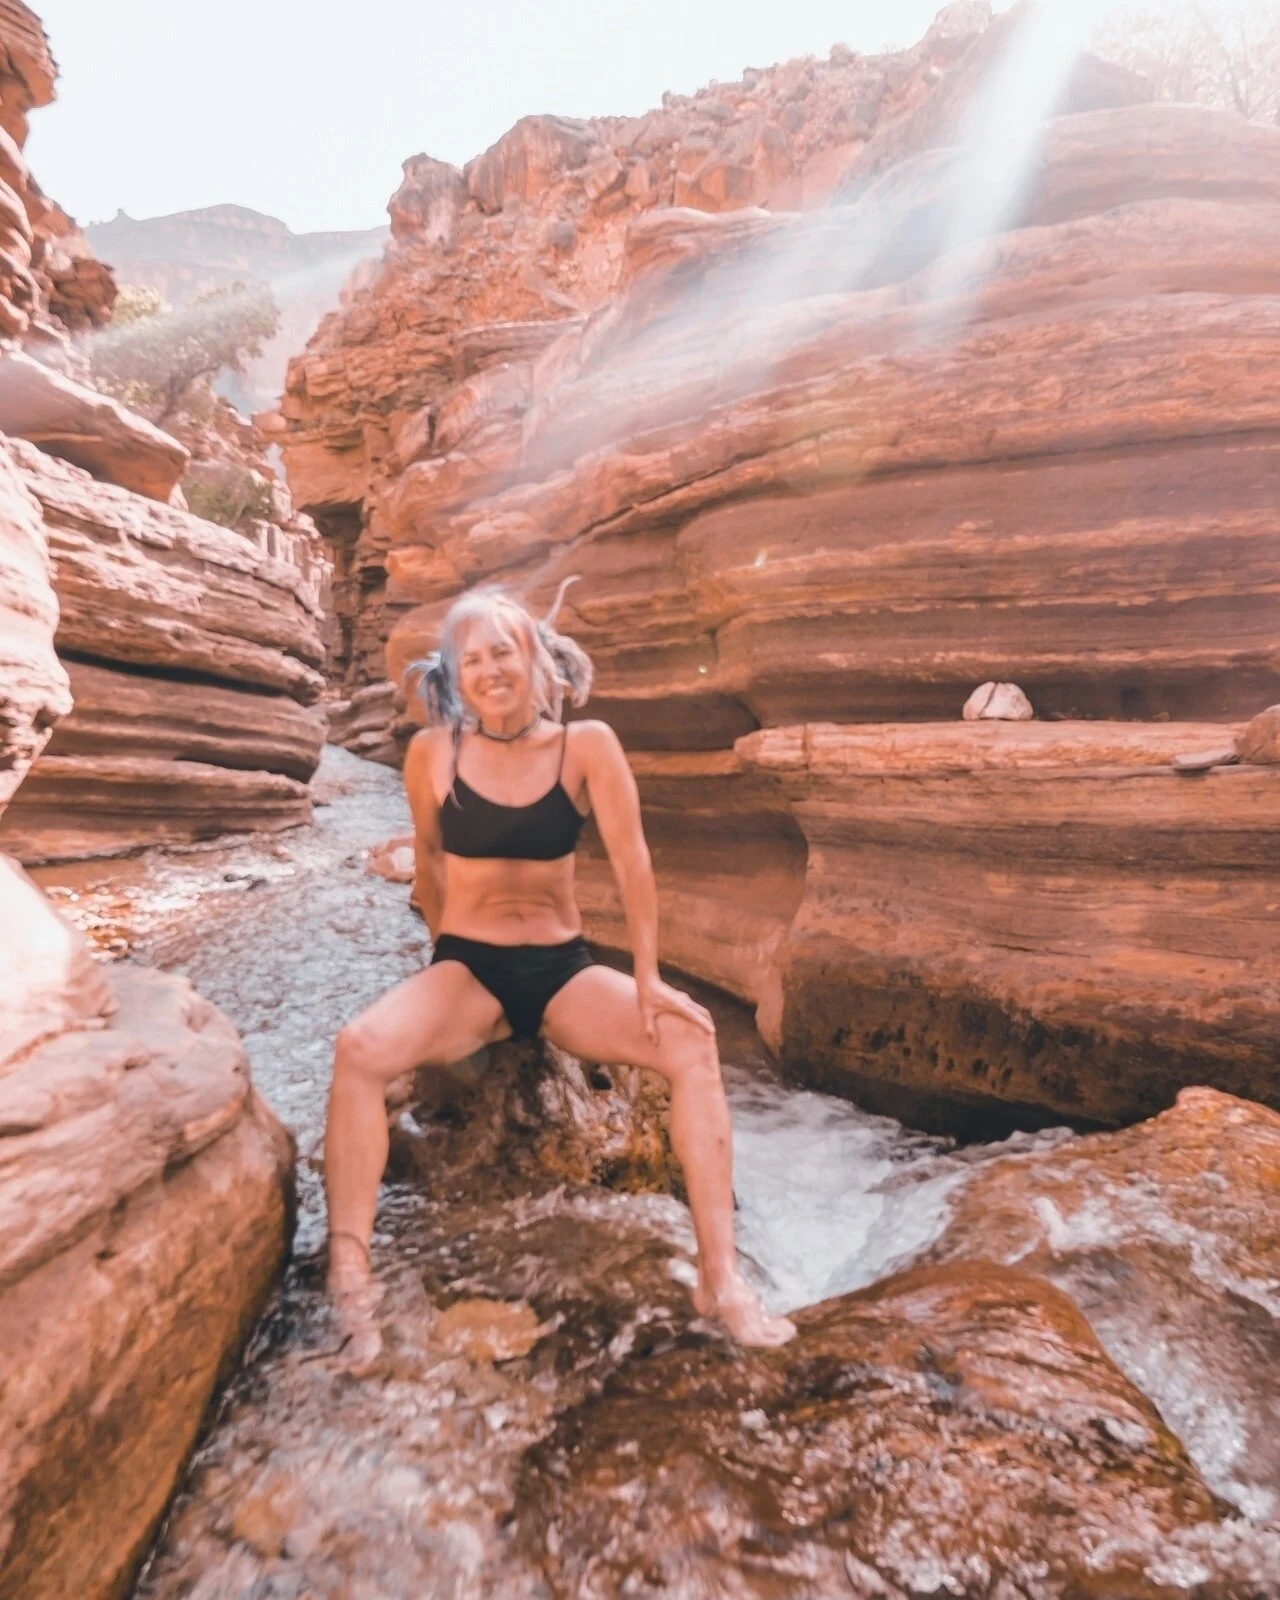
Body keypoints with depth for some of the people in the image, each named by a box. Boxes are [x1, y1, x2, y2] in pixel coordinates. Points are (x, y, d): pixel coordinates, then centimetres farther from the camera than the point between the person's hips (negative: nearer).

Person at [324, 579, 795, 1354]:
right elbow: (429, 861, 9)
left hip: (565, 969, 0)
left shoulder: (588, 745, -6)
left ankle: (721, 1276, -16)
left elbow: (631, 858, -9)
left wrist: (648, 977, -12)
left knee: (691, 1038, -22)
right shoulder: (433, 752, -4)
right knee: (360, 1047, -29)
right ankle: (349, 1280, -23)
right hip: (465, 970, 0)